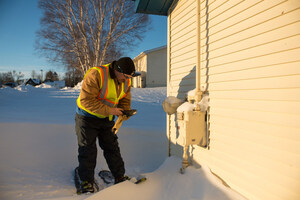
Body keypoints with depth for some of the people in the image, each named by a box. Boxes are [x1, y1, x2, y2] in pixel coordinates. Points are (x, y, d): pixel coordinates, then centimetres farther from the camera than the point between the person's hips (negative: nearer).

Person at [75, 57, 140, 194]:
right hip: (87, 117, -5)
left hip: (107, 119, 6)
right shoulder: (96, 75, -29)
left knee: (112, 148, 11)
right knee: (88, 150, 1)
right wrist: (108, 110, -31)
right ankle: (86, 182, 18)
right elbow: (86, 100, -30)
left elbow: (125, 100, 7)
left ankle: (120, 178, 24)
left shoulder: (126, 81, -5)